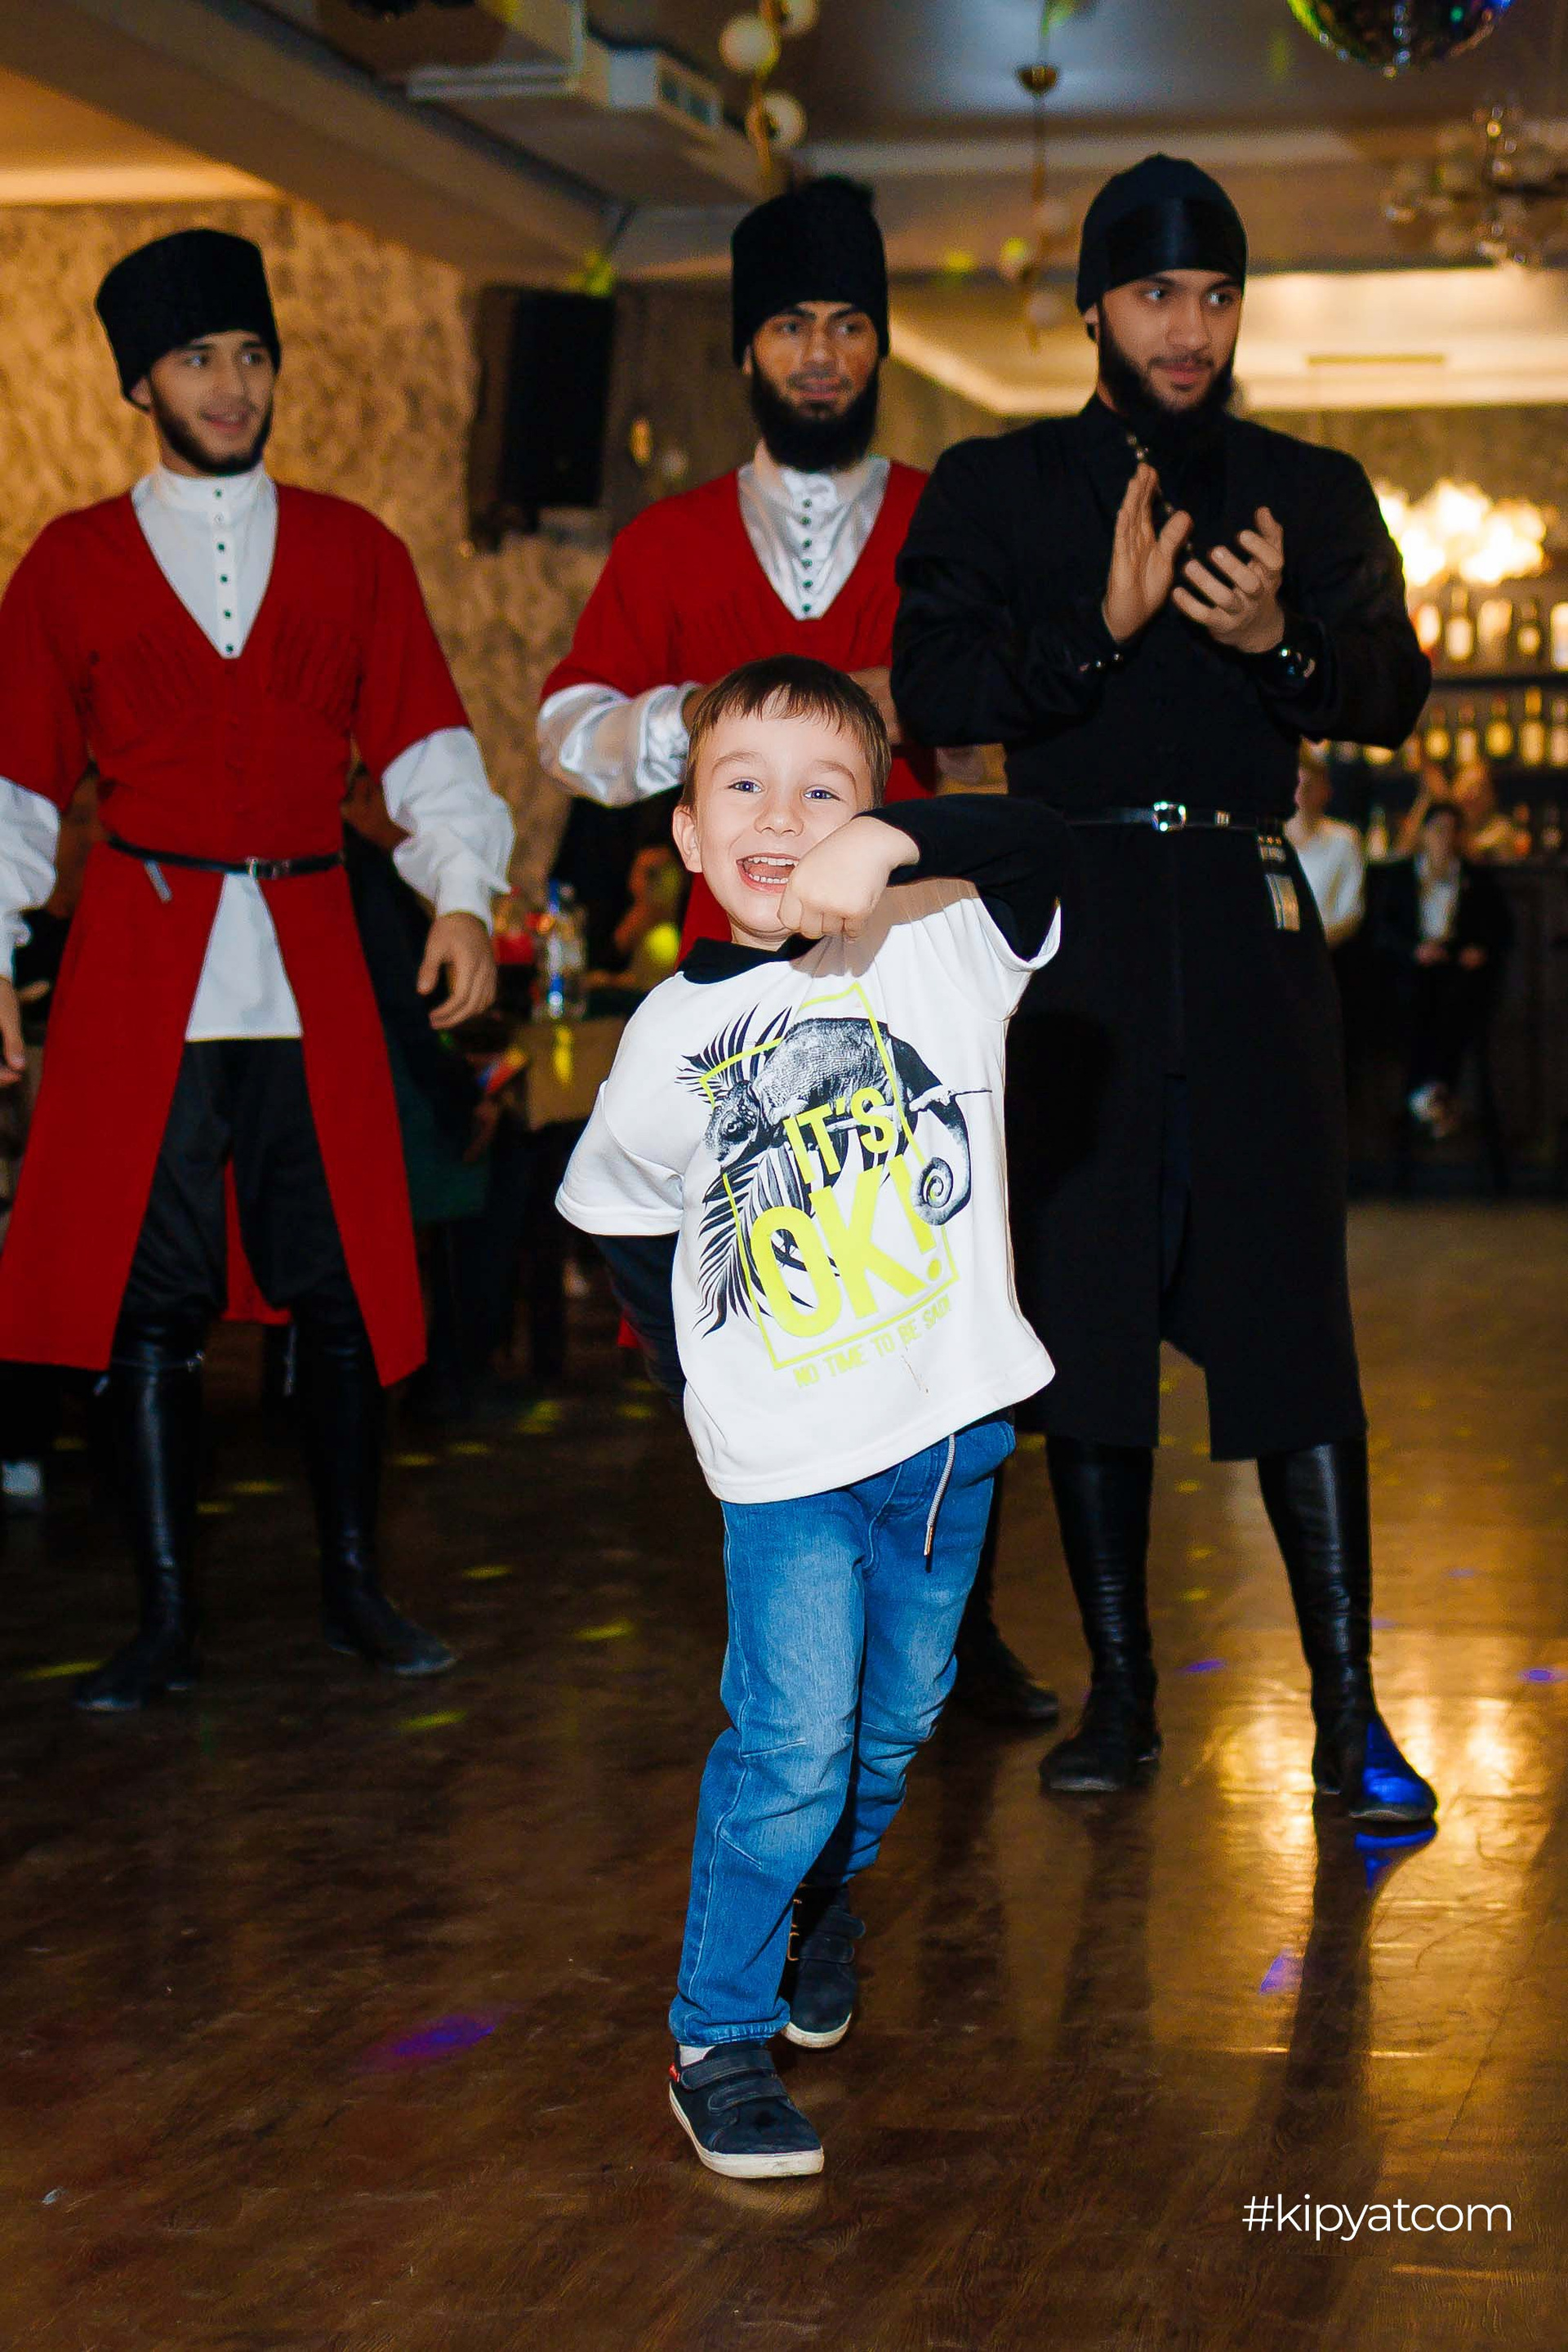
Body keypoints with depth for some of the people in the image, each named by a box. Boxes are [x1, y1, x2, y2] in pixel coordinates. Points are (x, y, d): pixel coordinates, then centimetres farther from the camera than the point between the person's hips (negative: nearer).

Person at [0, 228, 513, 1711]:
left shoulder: (352, 553, 11)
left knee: (341, 1285, 3)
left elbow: (423, 740, 8)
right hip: (139, 965, -1)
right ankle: (165, 1620, 8)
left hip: (310, 962, 1)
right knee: (146, 1296, -1)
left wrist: (461, 894, -7)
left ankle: (353, 1589, 19)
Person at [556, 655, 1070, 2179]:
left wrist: (892, 843, -42)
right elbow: (621, 1221, 10)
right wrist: (712, 1379, 5)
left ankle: (822, 1900, 45)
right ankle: (717, 2037, 3)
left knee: (896, 1720, 18)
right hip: (790, 1454, -2)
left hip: (952, 1422, 2)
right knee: (789, 1742, -9)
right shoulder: (677, 1029, -3)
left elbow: (1035, 848, -26)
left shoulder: (935, 952, -6)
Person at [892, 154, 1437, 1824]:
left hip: (1249, 921, 0)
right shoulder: (992, 490, 9)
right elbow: (934, 688, -4)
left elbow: (1392, 692, 1)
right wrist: (1103, 626, -18)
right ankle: (1119, 1692, 12)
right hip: (1077, 922, 0)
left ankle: (1347, 1709, -3)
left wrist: (1277, 641, -19)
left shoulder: (1312, 494, 13)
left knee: (1288, 1303, -6)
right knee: (1085, 1308, 2)